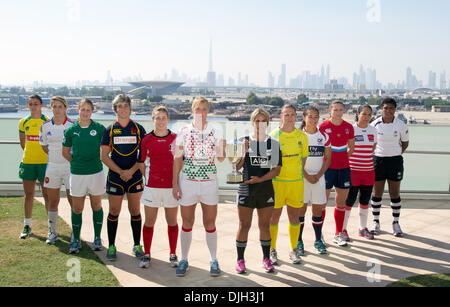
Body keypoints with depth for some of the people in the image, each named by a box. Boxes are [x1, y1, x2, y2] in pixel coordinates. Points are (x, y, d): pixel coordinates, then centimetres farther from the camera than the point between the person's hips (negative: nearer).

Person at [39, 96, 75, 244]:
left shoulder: (72, 125, -5)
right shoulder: (45, 126, 5)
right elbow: (44, 146, 16)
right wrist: (56, 154, 9)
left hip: (70, 166, -3)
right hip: (52, 166, 3)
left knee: (73, 200, 0)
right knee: (53, 201, 7)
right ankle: (53, 232, 20)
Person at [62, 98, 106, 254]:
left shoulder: (99, 128, -3)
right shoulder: (71, 130, 1)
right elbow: (65, 152, 12)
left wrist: (95, 161, 2)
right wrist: (77, 162, 7)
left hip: (96, 173, -1)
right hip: (77, 174, 1)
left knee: (96, 206, 10)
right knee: (77, 208, 6)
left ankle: (97, 238, 23)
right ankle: (76, 240, 20)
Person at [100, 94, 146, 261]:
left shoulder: (138, 129, 2)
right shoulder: (110, 130, 2)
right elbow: (104, 156, -1)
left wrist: (131, 171, -12)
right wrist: (120, 172, -11)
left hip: (135, 176, 0)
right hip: (115, 177, 0)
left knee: (135, 211, 6)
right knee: (114, 212, 5)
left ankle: (137, 245, 18)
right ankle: (111, 246, 17)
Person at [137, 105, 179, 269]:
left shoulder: (175, 138, 0)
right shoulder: (146, 139, 2)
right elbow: (141, 162, 10)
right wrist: (147, 177, 6)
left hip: (171, 186, 0)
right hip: (152, 186, 0)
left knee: (172, 221, 9)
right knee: (149, 222, 7)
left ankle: (173, 255, 21)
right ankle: (146, 255, 20)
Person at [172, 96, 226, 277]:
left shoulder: (215, 132, 4)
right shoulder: (184, 132, 1)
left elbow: (220, 159, 9)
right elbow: (177, 159, 2)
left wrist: (223, 148, -12)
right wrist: (175, 184, -2)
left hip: (209, 182, 1)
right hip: (188, 182, 0)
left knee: (210, 224, 6)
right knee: (187, 223, 8)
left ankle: (214, 261, 19)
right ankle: (184, 260, 22)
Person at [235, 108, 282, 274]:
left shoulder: (273, 144, 5)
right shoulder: (244, 141, 3)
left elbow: (276, 169, 0)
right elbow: (236, 167, 1)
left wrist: (259, 179, -12)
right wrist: (244, 151, -14)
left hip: (266, 188, 1)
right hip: (246, 189, -1)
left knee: (264, 225, 8)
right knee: (244, 225, 1)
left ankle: (266, 258, 20)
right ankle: (240, 260, 11)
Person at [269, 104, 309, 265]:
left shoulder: (302, 136, 7)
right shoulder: (274, 135, -2)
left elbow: (304, 159, 13)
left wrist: (306, 175, 8)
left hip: (296, 181, 2)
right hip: (277, 181, -2)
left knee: (294, 216, 8)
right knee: (274, 216, 4)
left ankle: (294, 250, 21)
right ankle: (272, 250, 17)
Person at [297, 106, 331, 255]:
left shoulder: (324, 136, 7)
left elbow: (328, 158, 6)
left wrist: (318, 175, -6)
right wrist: (307, 176, -11)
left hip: (319, 177, 3)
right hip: (301, 177, -2)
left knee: (318, 209, 6)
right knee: (301, 209, 1)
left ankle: (318, 240, 17)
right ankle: (299, 241, 11)